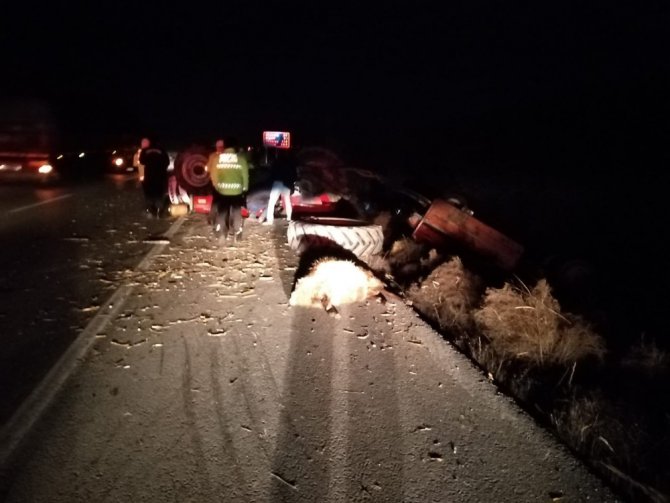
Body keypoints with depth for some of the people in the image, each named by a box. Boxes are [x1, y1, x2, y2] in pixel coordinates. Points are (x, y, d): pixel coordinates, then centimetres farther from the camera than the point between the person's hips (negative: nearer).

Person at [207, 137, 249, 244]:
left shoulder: (216, 158, -1)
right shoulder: (241, 159, -5)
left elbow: (213, 173, 6)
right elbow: (245, 175, -1)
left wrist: (216, 185, 19)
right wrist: (245, 188, 10)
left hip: (221, 190, 1)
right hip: (237, 190, -1)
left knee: (221, 212, 11)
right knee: (236, 212, 11)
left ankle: (221, 235, 10)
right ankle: (236, 235, 14)